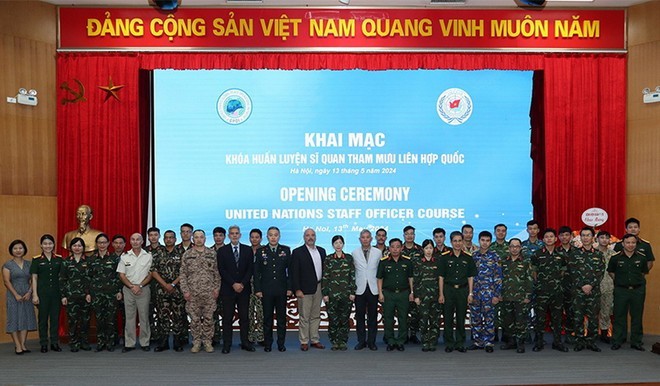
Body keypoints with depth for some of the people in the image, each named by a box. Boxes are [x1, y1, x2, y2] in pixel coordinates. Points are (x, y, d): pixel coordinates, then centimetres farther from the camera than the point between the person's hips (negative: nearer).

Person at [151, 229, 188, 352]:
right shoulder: (157, 252, 7)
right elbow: (154, 271, 1)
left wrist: (173, 284, -11)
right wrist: (165, 285, -8)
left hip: (178, 289, -1)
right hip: (161, 289, 1)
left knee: (178, 316, 1)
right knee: (163, 316, 4)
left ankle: (178, 342, 10)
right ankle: (163, 343, 11)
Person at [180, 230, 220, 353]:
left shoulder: (212, 254, 6)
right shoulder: (187, 255, 3)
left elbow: (216, 273, 7)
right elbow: (182, 274, 3)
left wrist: (217, 288, -1)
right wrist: (185, 290, -4)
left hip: (209, 292, 0)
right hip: (193, 293, 0)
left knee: (208, 318, 4)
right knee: (194, 319, 5)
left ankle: (207, 342, 15)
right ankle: (196, 342, 16)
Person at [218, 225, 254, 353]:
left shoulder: (248, 250, 8)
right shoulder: (222, 251, 4)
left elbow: (250, 269, 3)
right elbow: (222, 270, -3)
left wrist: (242, 284, -9)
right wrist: (233, 284, -12)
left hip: (244, 289, 1)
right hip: (228, 289, -1)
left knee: (244, 316, 5)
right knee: (227, 317, 0)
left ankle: (245, 342, 10)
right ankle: (227, 344, 5)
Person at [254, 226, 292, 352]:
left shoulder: (286, 250, 5)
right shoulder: (260, 251, 3)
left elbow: (290, 270, 4)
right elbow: (256, 272, 3)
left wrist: (289, 288, -2)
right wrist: (258, 289, -4)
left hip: (282, 290, 1)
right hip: (266, 290, -1)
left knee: (282, 317, 6)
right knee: (267, 317, 4)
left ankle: (281, 344, 15)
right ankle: (267, 344, 13)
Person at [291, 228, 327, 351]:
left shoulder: (321, 251, 12)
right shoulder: (297, 252, -4)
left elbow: (324, 269, 14)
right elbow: (294, 273, -7)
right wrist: (297, 289, -12)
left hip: (318, 288, 5)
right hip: (305, 289, -5)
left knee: (316, 316, 11)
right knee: (304, 317, -1)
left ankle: (314, 340, 19)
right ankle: (304, 342, 7)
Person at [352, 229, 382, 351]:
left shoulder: (378, 252, 4)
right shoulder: (354, 253, 3)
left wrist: (381, 286, 3)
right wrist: (352, 286, -1)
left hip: (373, 288, 0)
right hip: (359, 289, 0)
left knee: (373, 316, 4)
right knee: (360, 316, 4)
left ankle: (371, 341, 14)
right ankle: (361, 341, 14)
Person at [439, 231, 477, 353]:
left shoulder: (468, 257, 4)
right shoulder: (445, 257, 0)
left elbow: (470, 277, 6)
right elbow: (441, 276, 1)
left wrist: (470, 293, 1)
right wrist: (441, 294, -3)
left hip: (463, 289, 1)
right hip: (448, 289, -1)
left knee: (461, 318, 6)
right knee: (448, 318, 2)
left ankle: (460, 344, 17)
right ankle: (449, 343, 13)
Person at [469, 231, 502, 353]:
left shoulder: (494, 256, -1)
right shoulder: (473, 256, 8)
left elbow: (498, 276, -3)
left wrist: (497, 295, -8)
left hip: (489, 293, -3)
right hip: (475, 292, 3)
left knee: (489, 318, 0)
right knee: (475, 319, 7)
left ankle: (488, 343, 11)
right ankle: (477, 342, 18)